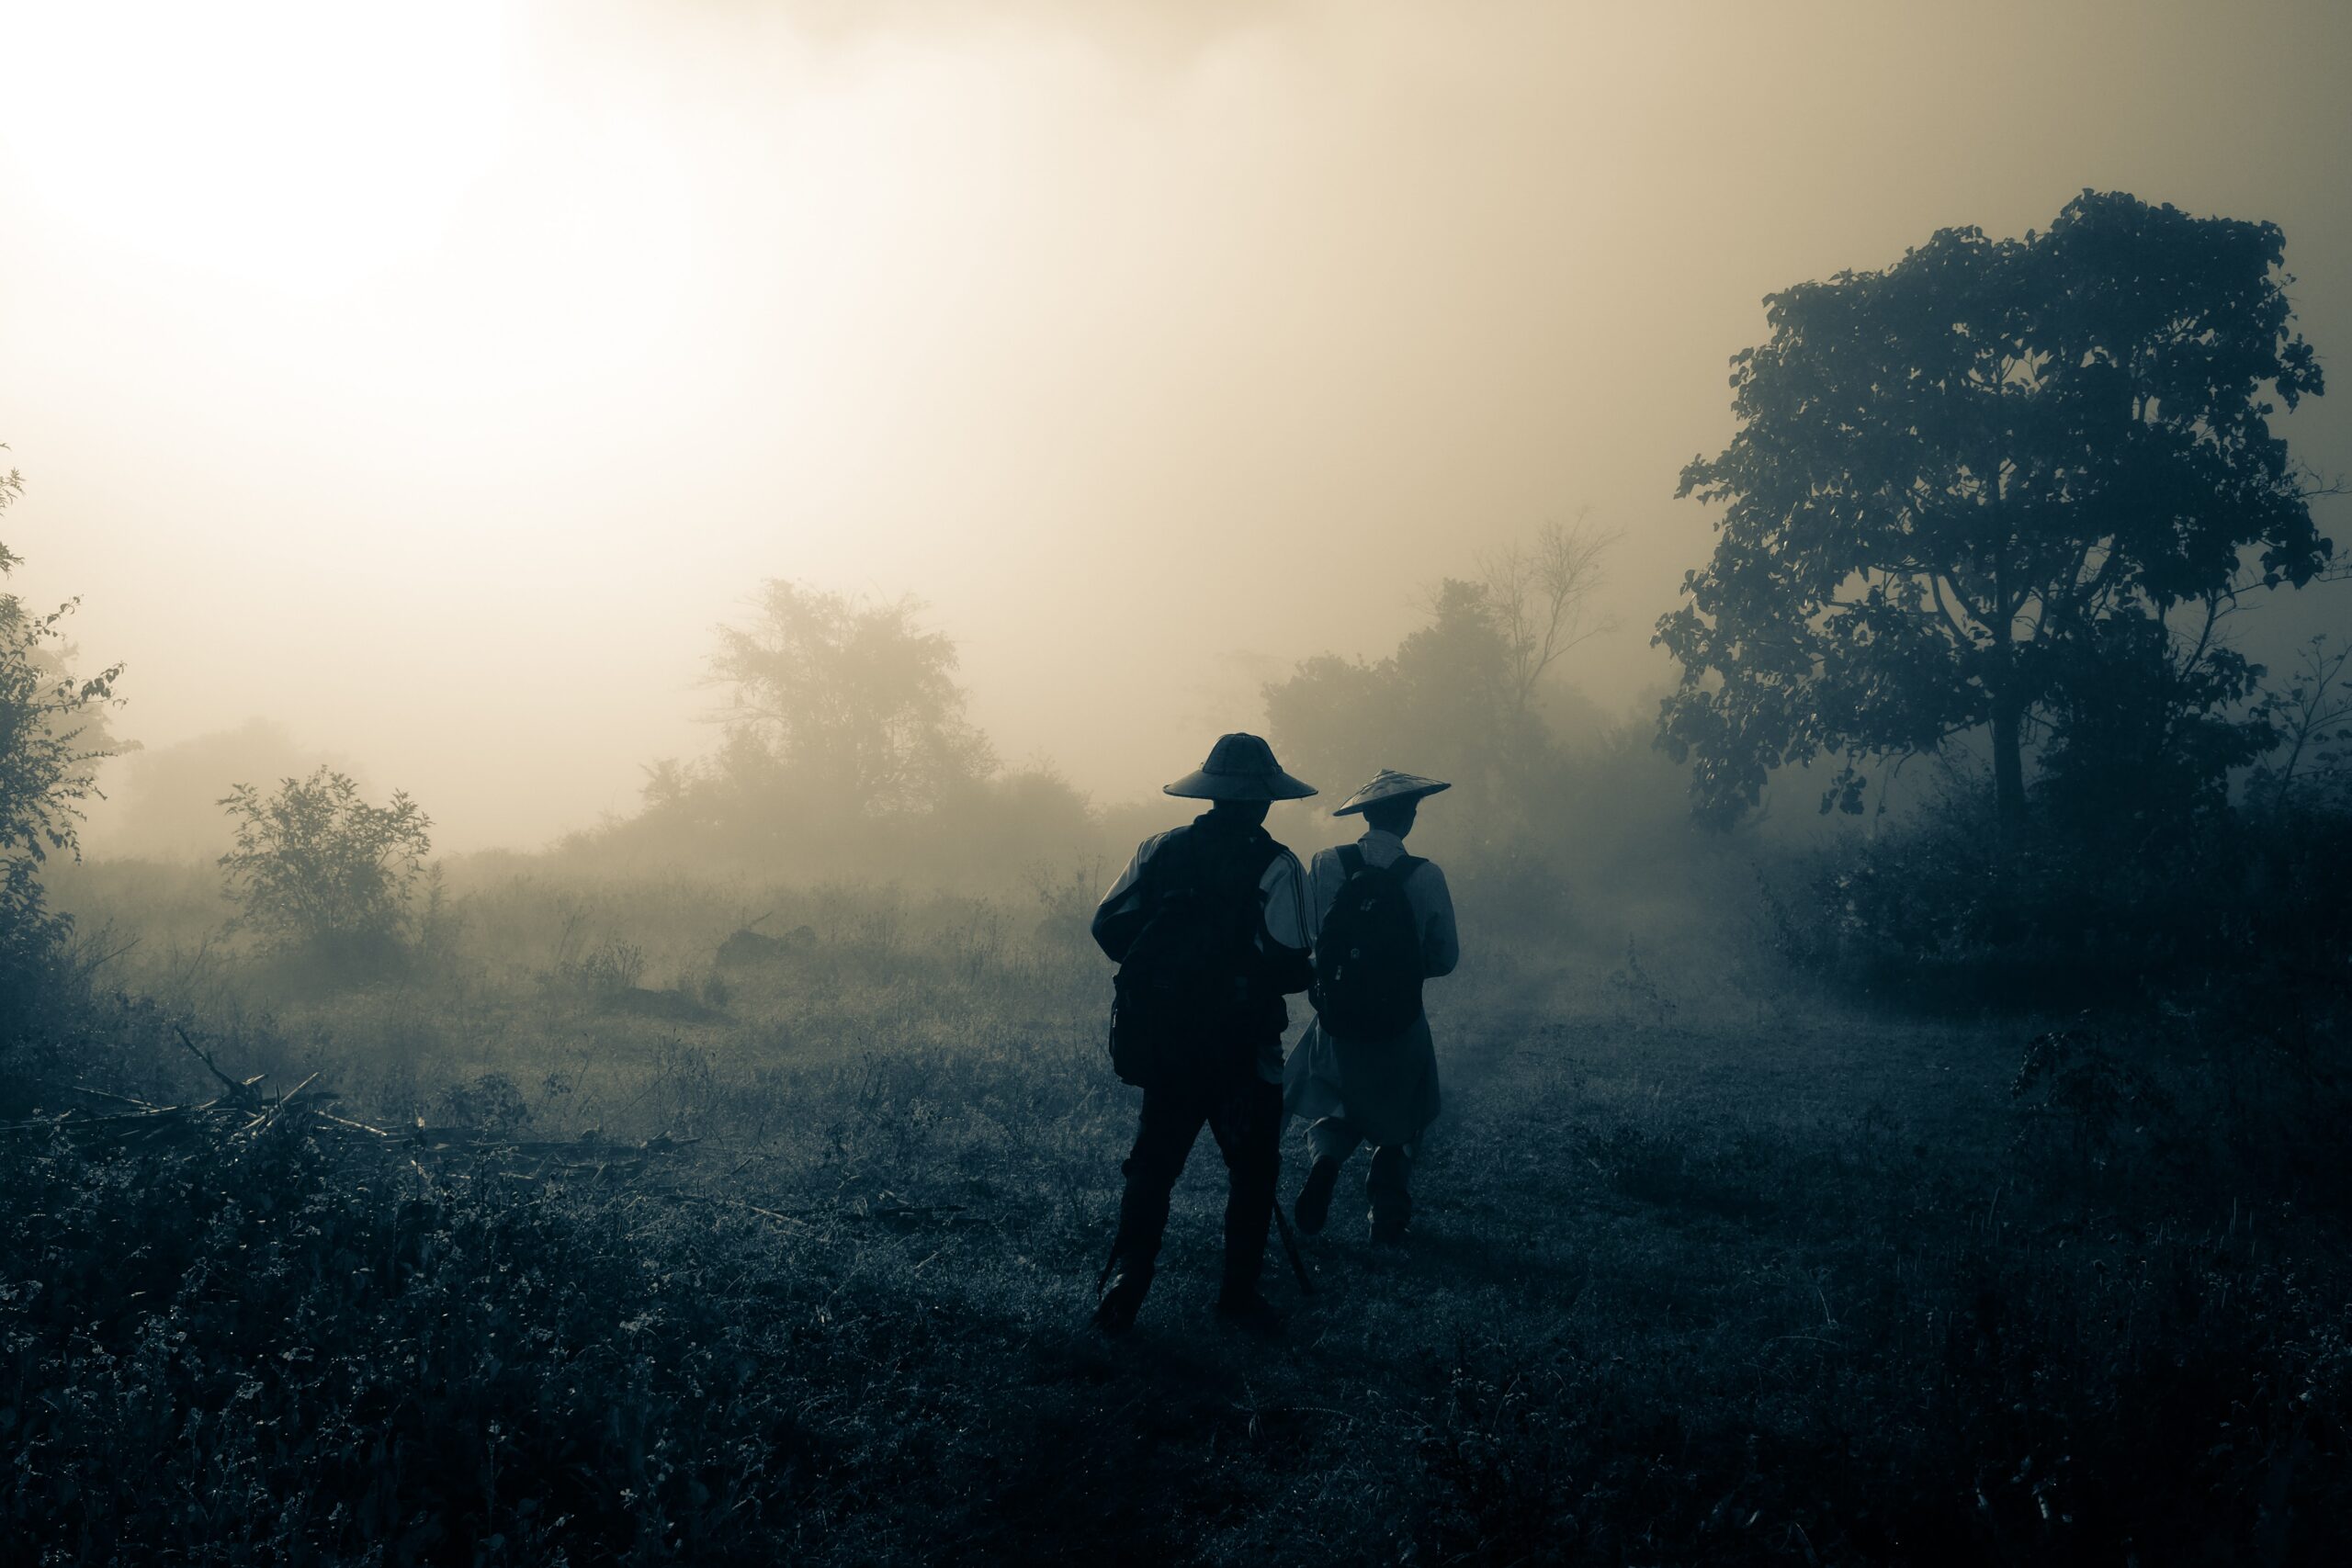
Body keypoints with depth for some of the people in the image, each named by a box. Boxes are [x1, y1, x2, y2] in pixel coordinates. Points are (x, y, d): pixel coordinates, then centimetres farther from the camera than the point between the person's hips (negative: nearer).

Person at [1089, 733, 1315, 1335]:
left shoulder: (1161, 849, 1)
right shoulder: (1275, 866, -13)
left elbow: (1108, 926, 1)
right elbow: (1286, 966, -20)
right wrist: (1313, 973, 1)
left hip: (1167, 1039, 4)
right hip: (1243, 1051, -4)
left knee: (1153, 1162, 15)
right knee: (1252, 1170, 13)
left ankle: (1124, 1281, 5)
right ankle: (1239, 1294, 17)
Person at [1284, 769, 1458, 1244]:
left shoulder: (1325, 865, -9)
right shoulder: (1426, 876, -10)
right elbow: (1445, 957, -5)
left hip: (1337, 1020, 1)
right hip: (1401, 1025, -1)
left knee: (1332, 1106, 22)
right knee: (1397, 1124, 21)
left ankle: (1325, 1157, -7)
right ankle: (1387, 1214, 11)